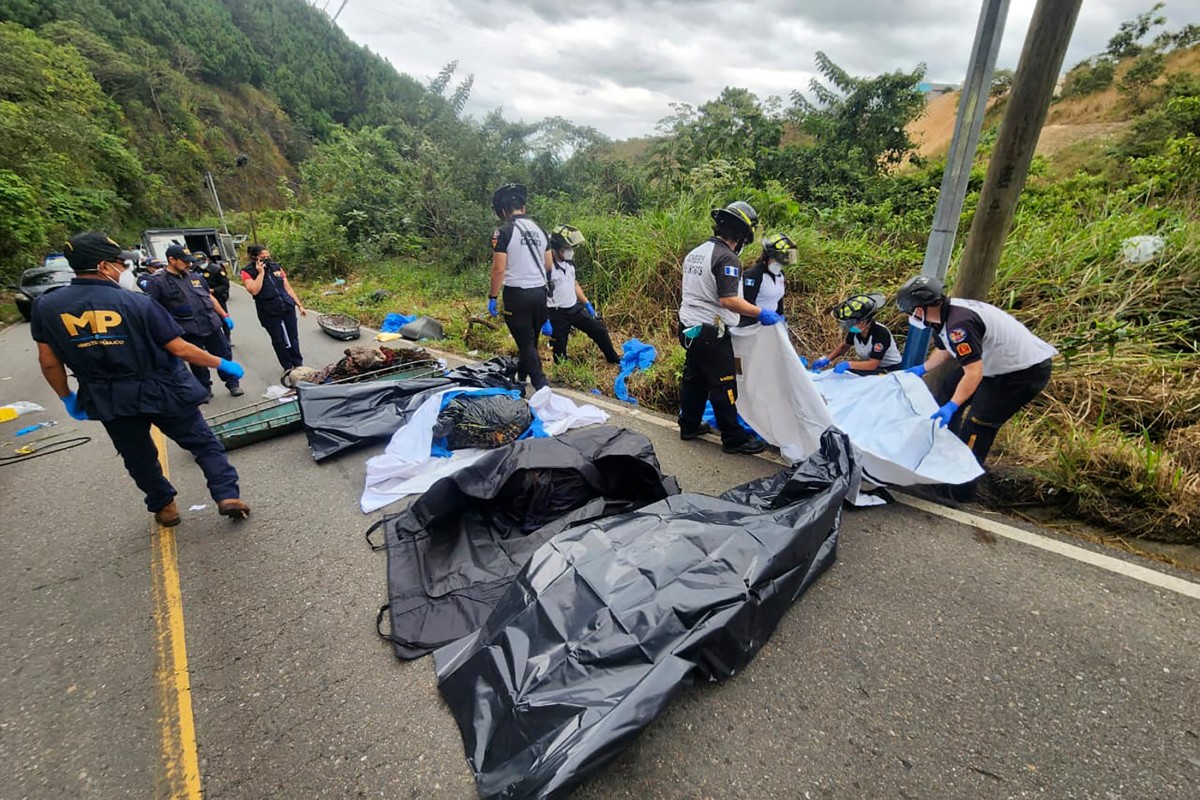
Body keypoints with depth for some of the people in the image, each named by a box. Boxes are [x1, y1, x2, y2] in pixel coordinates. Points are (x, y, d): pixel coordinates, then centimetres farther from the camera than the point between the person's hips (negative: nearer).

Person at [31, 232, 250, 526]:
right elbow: (180, 349, -14)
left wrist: (67, 397, 16)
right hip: (162, 392, -3)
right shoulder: (137, 303, -15)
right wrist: (221, 363, -2)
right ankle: (228, 496, -2)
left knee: (138, 457, 21)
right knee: (204, 444, 8)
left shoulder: (46, 306, -3)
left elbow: (49, 362, 2)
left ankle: (163, 507, 33)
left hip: (109, 401, 4)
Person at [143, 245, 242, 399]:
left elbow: (210, 297, 17)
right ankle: (205, 389, 23)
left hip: (211, 324, 4)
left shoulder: (195, 275, 10)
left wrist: (225, 315, 16)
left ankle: (233, 383, 24)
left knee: (224, 355, 10)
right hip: (188, 330, -4)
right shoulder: (158, 280, -6)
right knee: (198, 362, 9)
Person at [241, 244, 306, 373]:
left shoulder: (276, 267, 5)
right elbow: (254, 291, -21)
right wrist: (261, 273, -17)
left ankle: (298, 364, 22)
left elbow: (288, 288, 9)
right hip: (269, 312, -3)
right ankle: (288, 367, 17)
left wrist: (299, 305, 8)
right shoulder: (247, 272, -6)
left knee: (293, 337, 10)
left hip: (288, 307, 3)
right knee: (278, 340, 6)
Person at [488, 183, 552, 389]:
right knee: (530, 340, 17)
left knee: (526, 343, -1)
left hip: (517, 294, -6)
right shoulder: (539, 230, 9)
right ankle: (521, 378, 33)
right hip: (540, 292, 6)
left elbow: (499, 269, -14)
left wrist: (492, 296, -5)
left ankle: (542, 386, -5)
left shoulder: (504, 231, -10)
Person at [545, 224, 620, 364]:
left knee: (599, 330, 15)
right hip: (557, 314, -7)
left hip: (575, 308, 8)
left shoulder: (569, 261, 4)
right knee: (560, 351, 4)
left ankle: (613, 358, 35)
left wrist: (587, 304, 13)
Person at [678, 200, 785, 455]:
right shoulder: (727, 258, -16)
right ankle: (734, 439, 9)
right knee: (723, 387, 0)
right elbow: (729, 300, -24)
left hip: (689, 327, 9)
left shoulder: (695, 253, 13)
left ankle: (689, 426, 31)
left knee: (694, 378, 19)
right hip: (711, 332, -9)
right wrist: (761, 313, -16)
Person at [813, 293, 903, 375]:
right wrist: (828, 359, -4)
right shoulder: (855, 330, -11)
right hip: (869, 364, 7)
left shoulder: (880, 333, -29)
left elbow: (873, 364, -31)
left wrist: (848, 364, -40)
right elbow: (845, 345, 10)